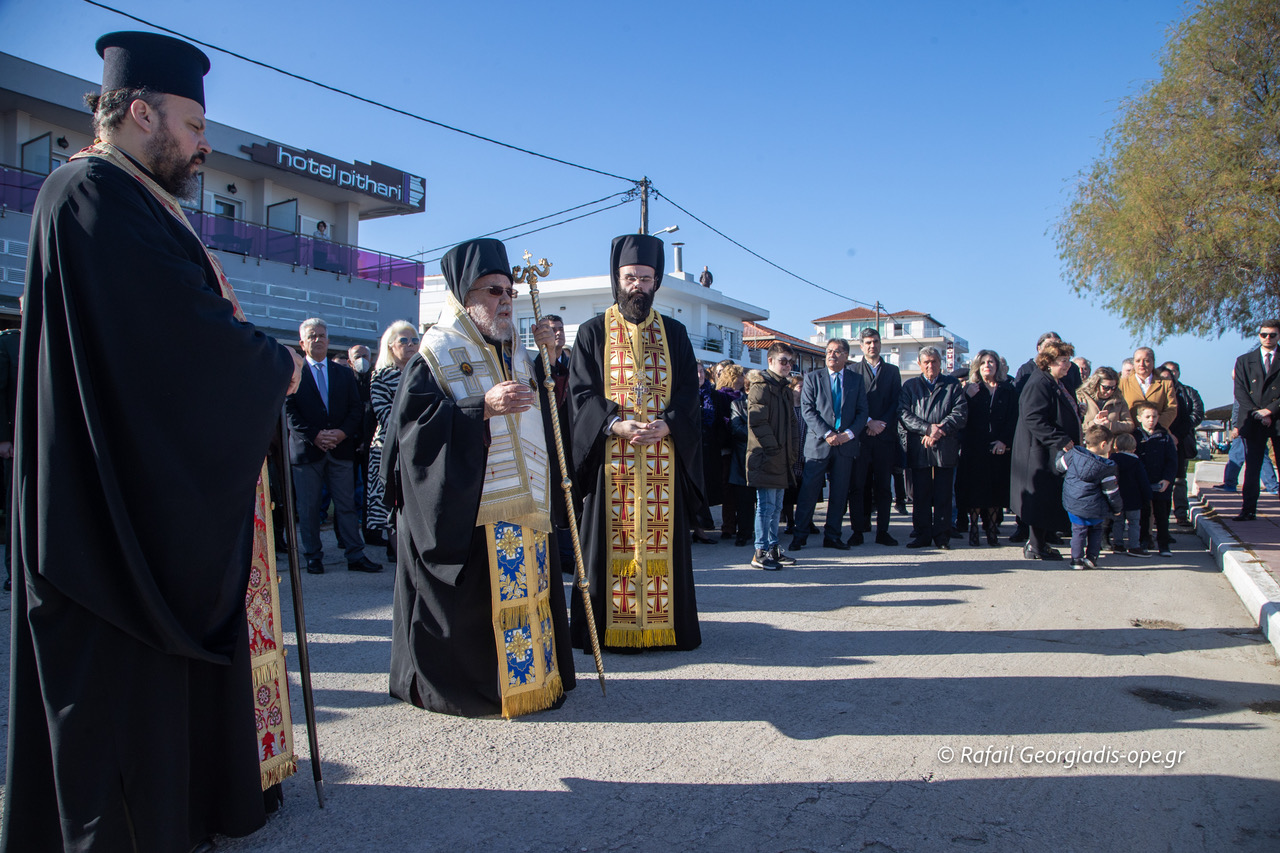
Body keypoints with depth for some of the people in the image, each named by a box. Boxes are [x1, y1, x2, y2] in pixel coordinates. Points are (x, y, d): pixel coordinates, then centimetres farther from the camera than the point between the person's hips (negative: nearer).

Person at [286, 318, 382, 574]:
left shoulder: (344, 374, 15)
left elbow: (356, 409, 8)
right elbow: (289, 411, -4)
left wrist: (343, 431, -9)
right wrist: (313, 435, -15)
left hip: (341, 448, 2)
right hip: (307, 448, -2)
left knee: (347, 505, 3)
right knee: (308, 508, 4)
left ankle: (355, 555, 6)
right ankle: (313, 557, 15)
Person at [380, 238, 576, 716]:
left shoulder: (517, 355, 18)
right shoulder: (436, 354, -2)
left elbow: (544, 411, 18)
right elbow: (414, 419, -13)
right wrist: (483, 408, -21)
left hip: (521, 507, 7)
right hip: (463, 509, -6)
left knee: (524, 592, 8)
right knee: (470, 600, -4)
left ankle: (527, 676, 20)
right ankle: (462, 683, 12)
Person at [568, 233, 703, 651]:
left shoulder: (674, 333, 12)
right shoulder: (592, 332, 7)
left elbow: (688, 390, 5)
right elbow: (581, 391, -1)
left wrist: (665, 424, -14)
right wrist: (616, 424, -18)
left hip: (664, 456, 2)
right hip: (610, 456, -1)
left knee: (662, 538, 3)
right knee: (610, 540, 0)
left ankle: (662, 624, 12)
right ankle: (609, 627, 8)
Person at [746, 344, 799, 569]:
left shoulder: (785, 389, 19)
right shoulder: (761, 387, -9)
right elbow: (757, 422, -17)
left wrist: (791, 452, 16)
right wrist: (773, 447, -18)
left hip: (782, 457, 9)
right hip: (765, 457, -9)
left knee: (776, 506, 13)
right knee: (766, 505, -7)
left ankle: (773, 548, 22)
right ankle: (760, 553, -1)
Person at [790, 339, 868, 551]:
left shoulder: (856, 380, 10)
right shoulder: (812, 378, 4)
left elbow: (862, 412, 6)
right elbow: (807, 410, -4)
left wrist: (849, 433, -10)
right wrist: (827, 433, -14)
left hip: (846, 444, 2)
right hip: (818, 444, -2)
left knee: (839, 493, 7)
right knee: (809, 490, -3)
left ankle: (833, 536, 17)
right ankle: (800, 535, 6)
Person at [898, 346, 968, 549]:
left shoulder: (953, 385, 12)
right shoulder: (909, 386, 13)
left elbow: (961, 412, 0)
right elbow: (904, 414, 1)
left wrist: (940, 429, -14)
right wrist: (927, 428, -13)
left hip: (945, 448, 0)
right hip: (918, 449, 1)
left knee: (943, 495, 1)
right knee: (920, 494, 2)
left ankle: (942, 536, 8)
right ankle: (922, 534, 9)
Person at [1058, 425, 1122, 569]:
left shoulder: (1073, 454, -8)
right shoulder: (1106, 468, -13)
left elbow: (1060, 464, 12)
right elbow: (1112, 492, -5)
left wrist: (1062, 451, 31)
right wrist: (1117, 508, 10)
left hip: (1073, 505, 2)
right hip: (1094, 508, -2)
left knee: (1078, 530, 13)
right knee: (1096, 529, 20)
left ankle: (1076, 559, 8)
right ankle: (1092, 557, 14)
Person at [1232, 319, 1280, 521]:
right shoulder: (1244, 361, 12)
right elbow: (1240, 392, 5)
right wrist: (1256, 413, -7)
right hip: (1254, 421, 1)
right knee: (1252, 467, -1)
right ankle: (1248, 510, -1)